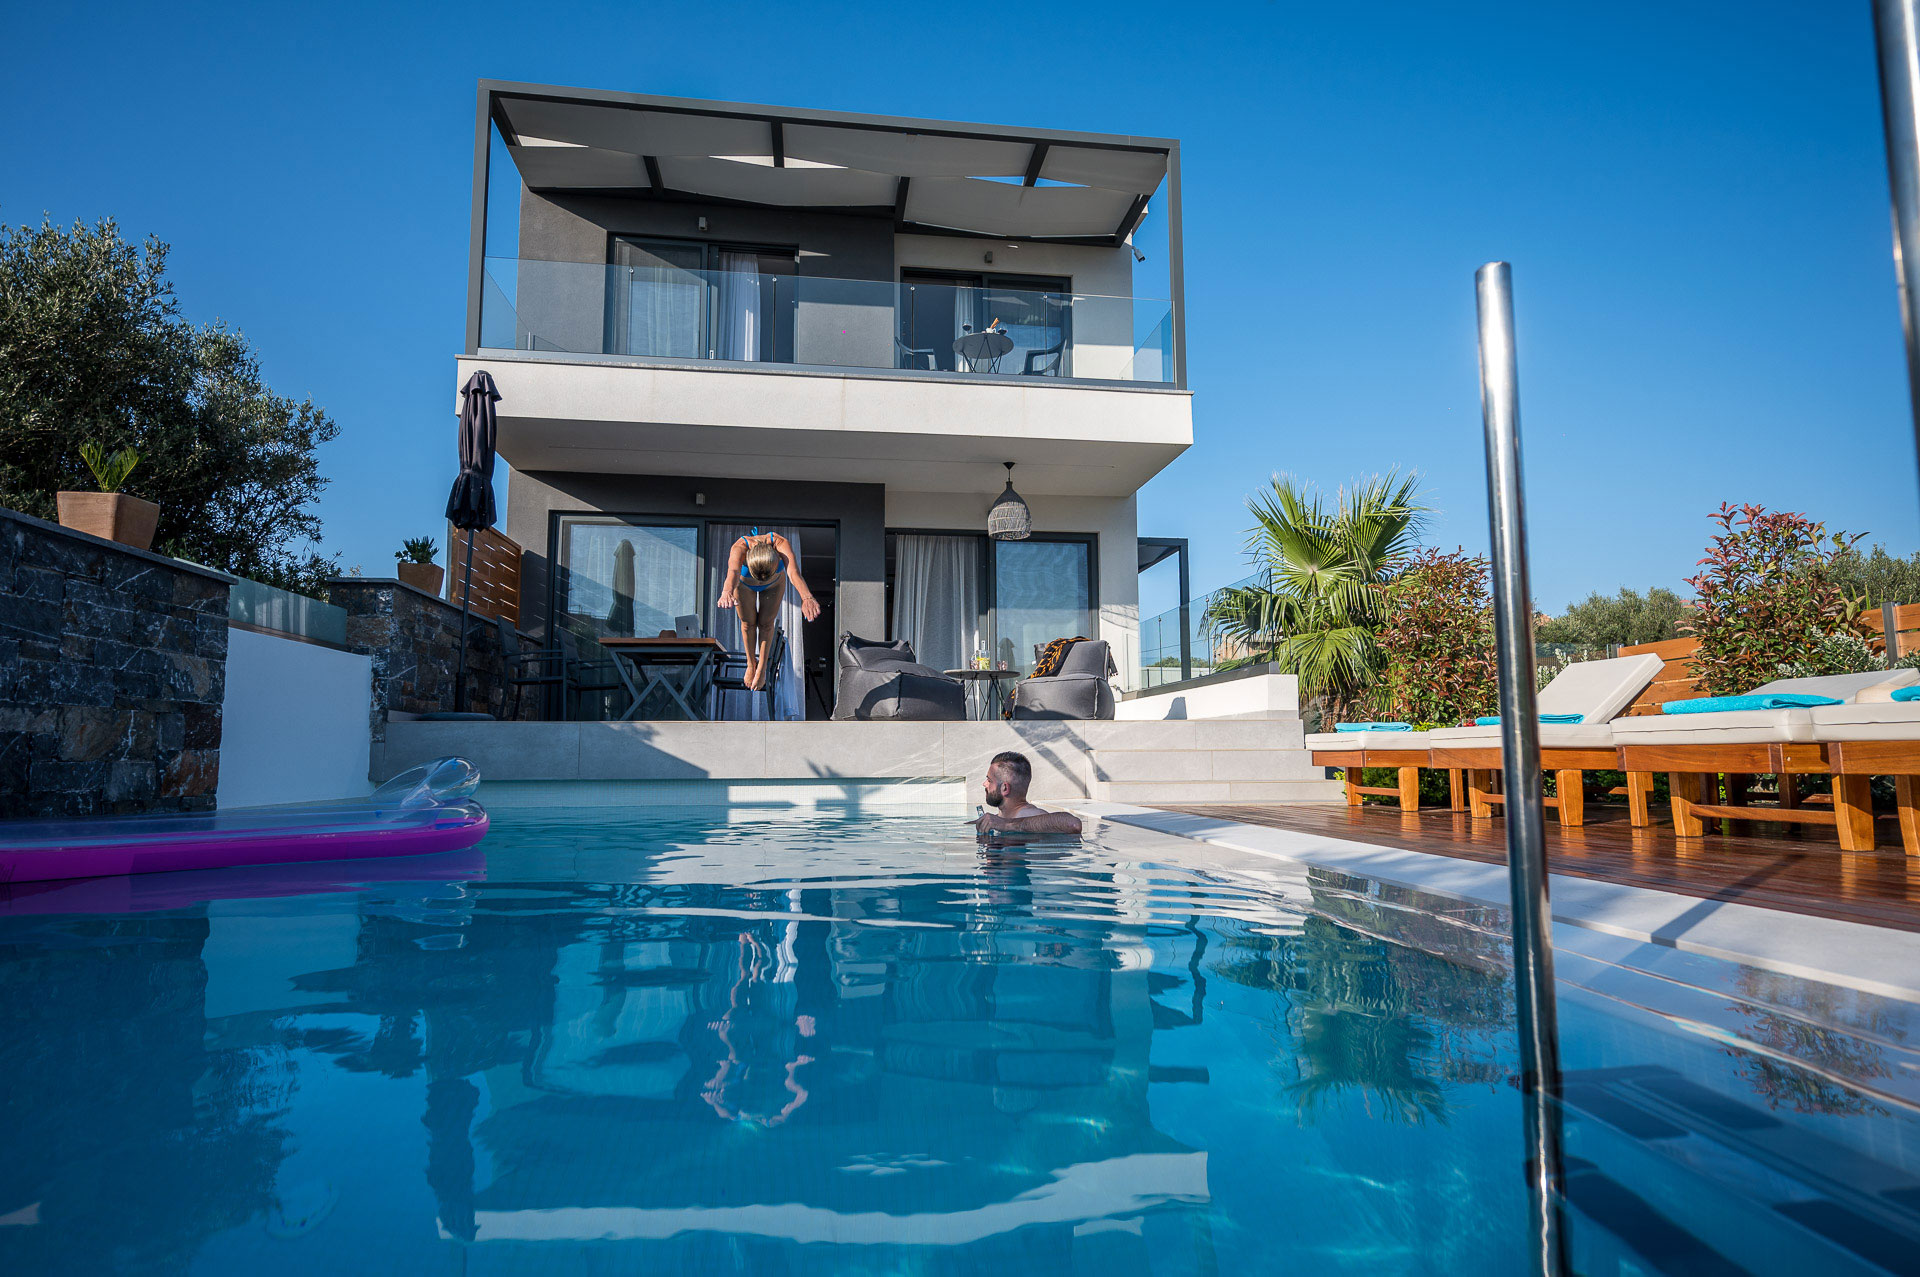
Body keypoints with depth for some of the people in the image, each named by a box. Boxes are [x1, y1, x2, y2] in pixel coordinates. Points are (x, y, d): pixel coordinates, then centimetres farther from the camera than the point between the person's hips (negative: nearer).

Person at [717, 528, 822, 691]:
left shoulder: (780, 543, -45)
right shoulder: (740, 548, -45)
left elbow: (793, 572, -62)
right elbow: (733, 572, -65)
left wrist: (806, 597, -80)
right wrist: (727, 593, -87)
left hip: (775, 583, 0)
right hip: (744, 582, 0)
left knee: (766, 623, 6)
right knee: (748, 623, 9)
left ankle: (762, 668, 26)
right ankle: (751, 664, 33)